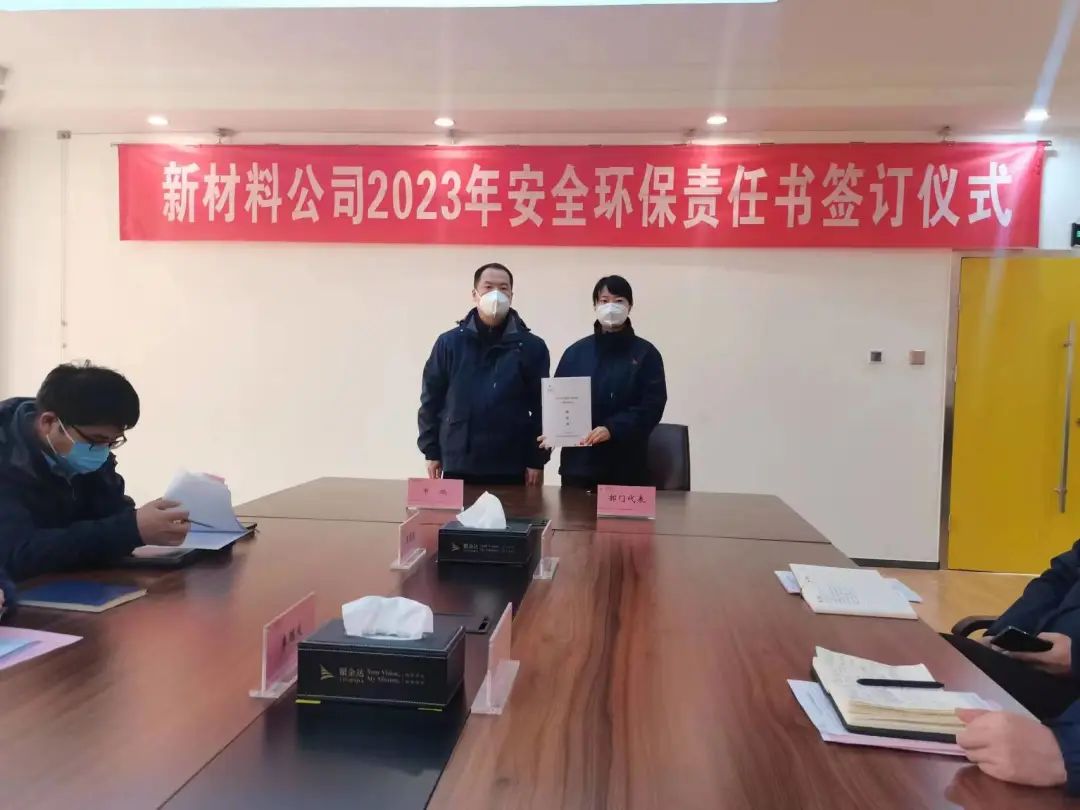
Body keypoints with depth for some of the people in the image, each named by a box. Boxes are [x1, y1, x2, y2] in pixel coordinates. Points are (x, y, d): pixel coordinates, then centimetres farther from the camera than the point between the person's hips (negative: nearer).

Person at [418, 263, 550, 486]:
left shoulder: (531, 346, 1)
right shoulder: (449, 342, 3)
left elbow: (541, 407, 1)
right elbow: (431, 400, 6)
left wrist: (537, 461, -2)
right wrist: (431, 452, 3)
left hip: (511, 469, -1)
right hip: (457, 466, 1)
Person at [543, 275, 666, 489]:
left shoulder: (645, 353, 3)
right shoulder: (575, 352, 10)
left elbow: (653, 405, -5)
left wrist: (612, 429, -19)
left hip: (626, 465, -2)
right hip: (578, 462, 2)